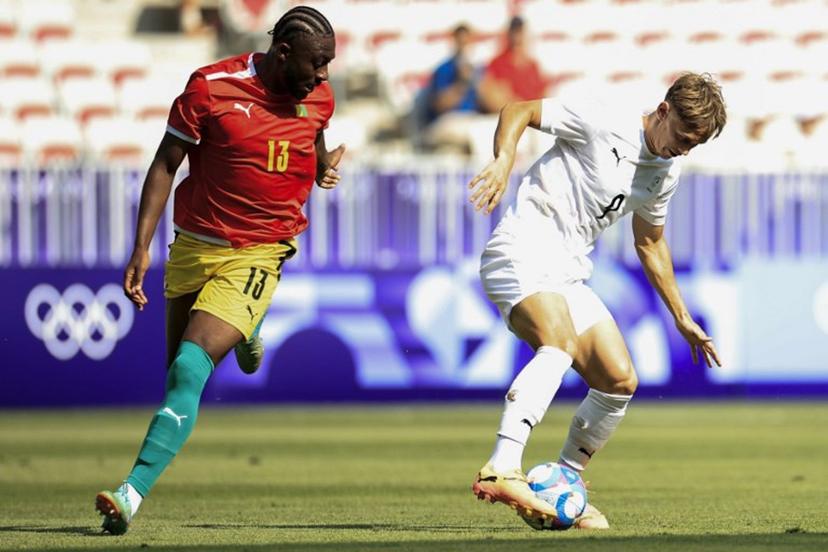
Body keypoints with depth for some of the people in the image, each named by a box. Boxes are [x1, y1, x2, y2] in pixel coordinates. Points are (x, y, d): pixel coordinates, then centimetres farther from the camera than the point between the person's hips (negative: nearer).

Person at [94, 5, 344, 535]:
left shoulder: (319, 97, 1)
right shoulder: (211, 87, -10)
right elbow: (165, 164, -4)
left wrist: (325, 166, 1)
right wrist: (142, 247, -9)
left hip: (257, 257, -1)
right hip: (194, 247, 1)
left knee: (190, 368, -18)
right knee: (179, 375, 10)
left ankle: (134, 492, -24)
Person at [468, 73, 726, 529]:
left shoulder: (665, 174, 14)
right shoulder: (603, 123, -9)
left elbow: (650, 243, 30)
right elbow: (517, 112, -7)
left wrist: (681, 318, 31)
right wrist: (504, 161, -26)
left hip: (568, 274, 9)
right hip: (521, 252, -8)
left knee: (620, 382, 1)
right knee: (561, 343, -34)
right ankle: (500, 472, -48)